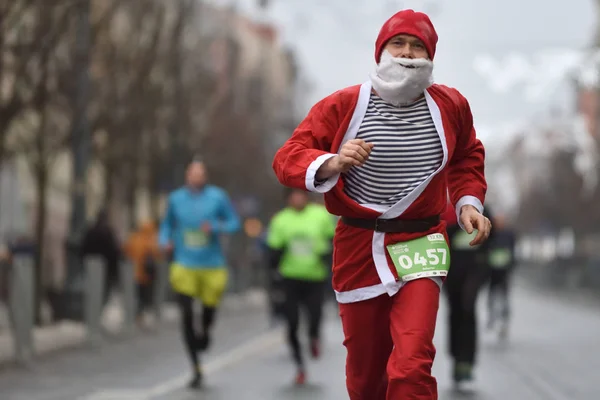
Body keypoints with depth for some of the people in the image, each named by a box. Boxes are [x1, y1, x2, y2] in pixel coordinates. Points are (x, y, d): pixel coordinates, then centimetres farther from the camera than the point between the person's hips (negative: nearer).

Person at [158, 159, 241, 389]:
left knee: (209, 312, 8)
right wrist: (165, 241, -4)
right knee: (187, 316, -8)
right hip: (184, 266, 0)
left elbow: (234, 223, 3)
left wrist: (216, 228, -16)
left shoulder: (218, 197, -3)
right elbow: (167, 225, 16)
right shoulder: (176, 199, 2)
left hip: (212, 265, 0)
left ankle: (205, 333, 50)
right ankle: (196, 370, 2)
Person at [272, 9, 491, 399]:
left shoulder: (450, 106, 1)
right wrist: (331, 164, -29)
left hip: (420, 246, 0)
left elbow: (467, 159, 22)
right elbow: (287, 158, -9)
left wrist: (469, 203, 6)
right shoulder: (343, 105, -6)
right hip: (359, 247, 0)